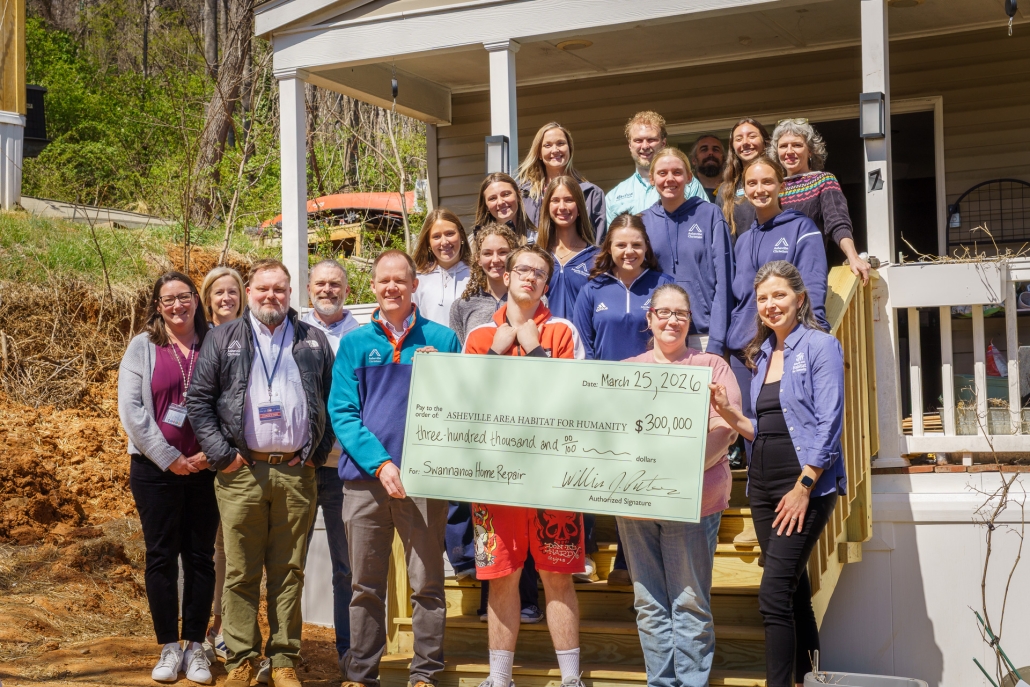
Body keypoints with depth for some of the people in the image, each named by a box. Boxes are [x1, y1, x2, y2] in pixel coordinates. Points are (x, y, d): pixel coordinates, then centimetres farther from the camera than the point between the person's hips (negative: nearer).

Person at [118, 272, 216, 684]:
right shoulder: (143, 348, 3)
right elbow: (130, 408, -3)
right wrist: (168, 458, -9)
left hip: (204, 468, 1)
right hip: (155, 469, -1)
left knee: (200, 556, 4)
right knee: (161, 556, 3)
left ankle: (196, 646, 12)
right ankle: (169, 647, 11)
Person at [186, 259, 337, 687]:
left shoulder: (314, 342, 12)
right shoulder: (223, 340, 9)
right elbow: (199, 400, 5)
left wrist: (318, 452, 3)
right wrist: (222, 454, -3)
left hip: (296, 474, 1)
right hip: (242, 472, -1)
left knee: (289, 572, 4)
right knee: (241, 572, 2)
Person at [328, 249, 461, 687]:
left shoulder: (441, 339, 6)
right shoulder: (355, 343, 9)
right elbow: (342, 412, 1)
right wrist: (380, 462, -12)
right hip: (364, 476, 1)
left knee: (427, 583, 3)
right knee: (365, 585, 8)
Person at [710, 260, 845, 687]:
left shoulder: (820, 346, -5)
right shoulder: (762, 355, 15)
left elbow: (828, 424, -13)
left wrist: (803, 486, -19)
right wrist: (728, 414, 0)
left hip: (806, 485, -7)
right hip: (763, 486, 7)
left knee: (774, 594, -14)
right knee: (795, 594, 12)